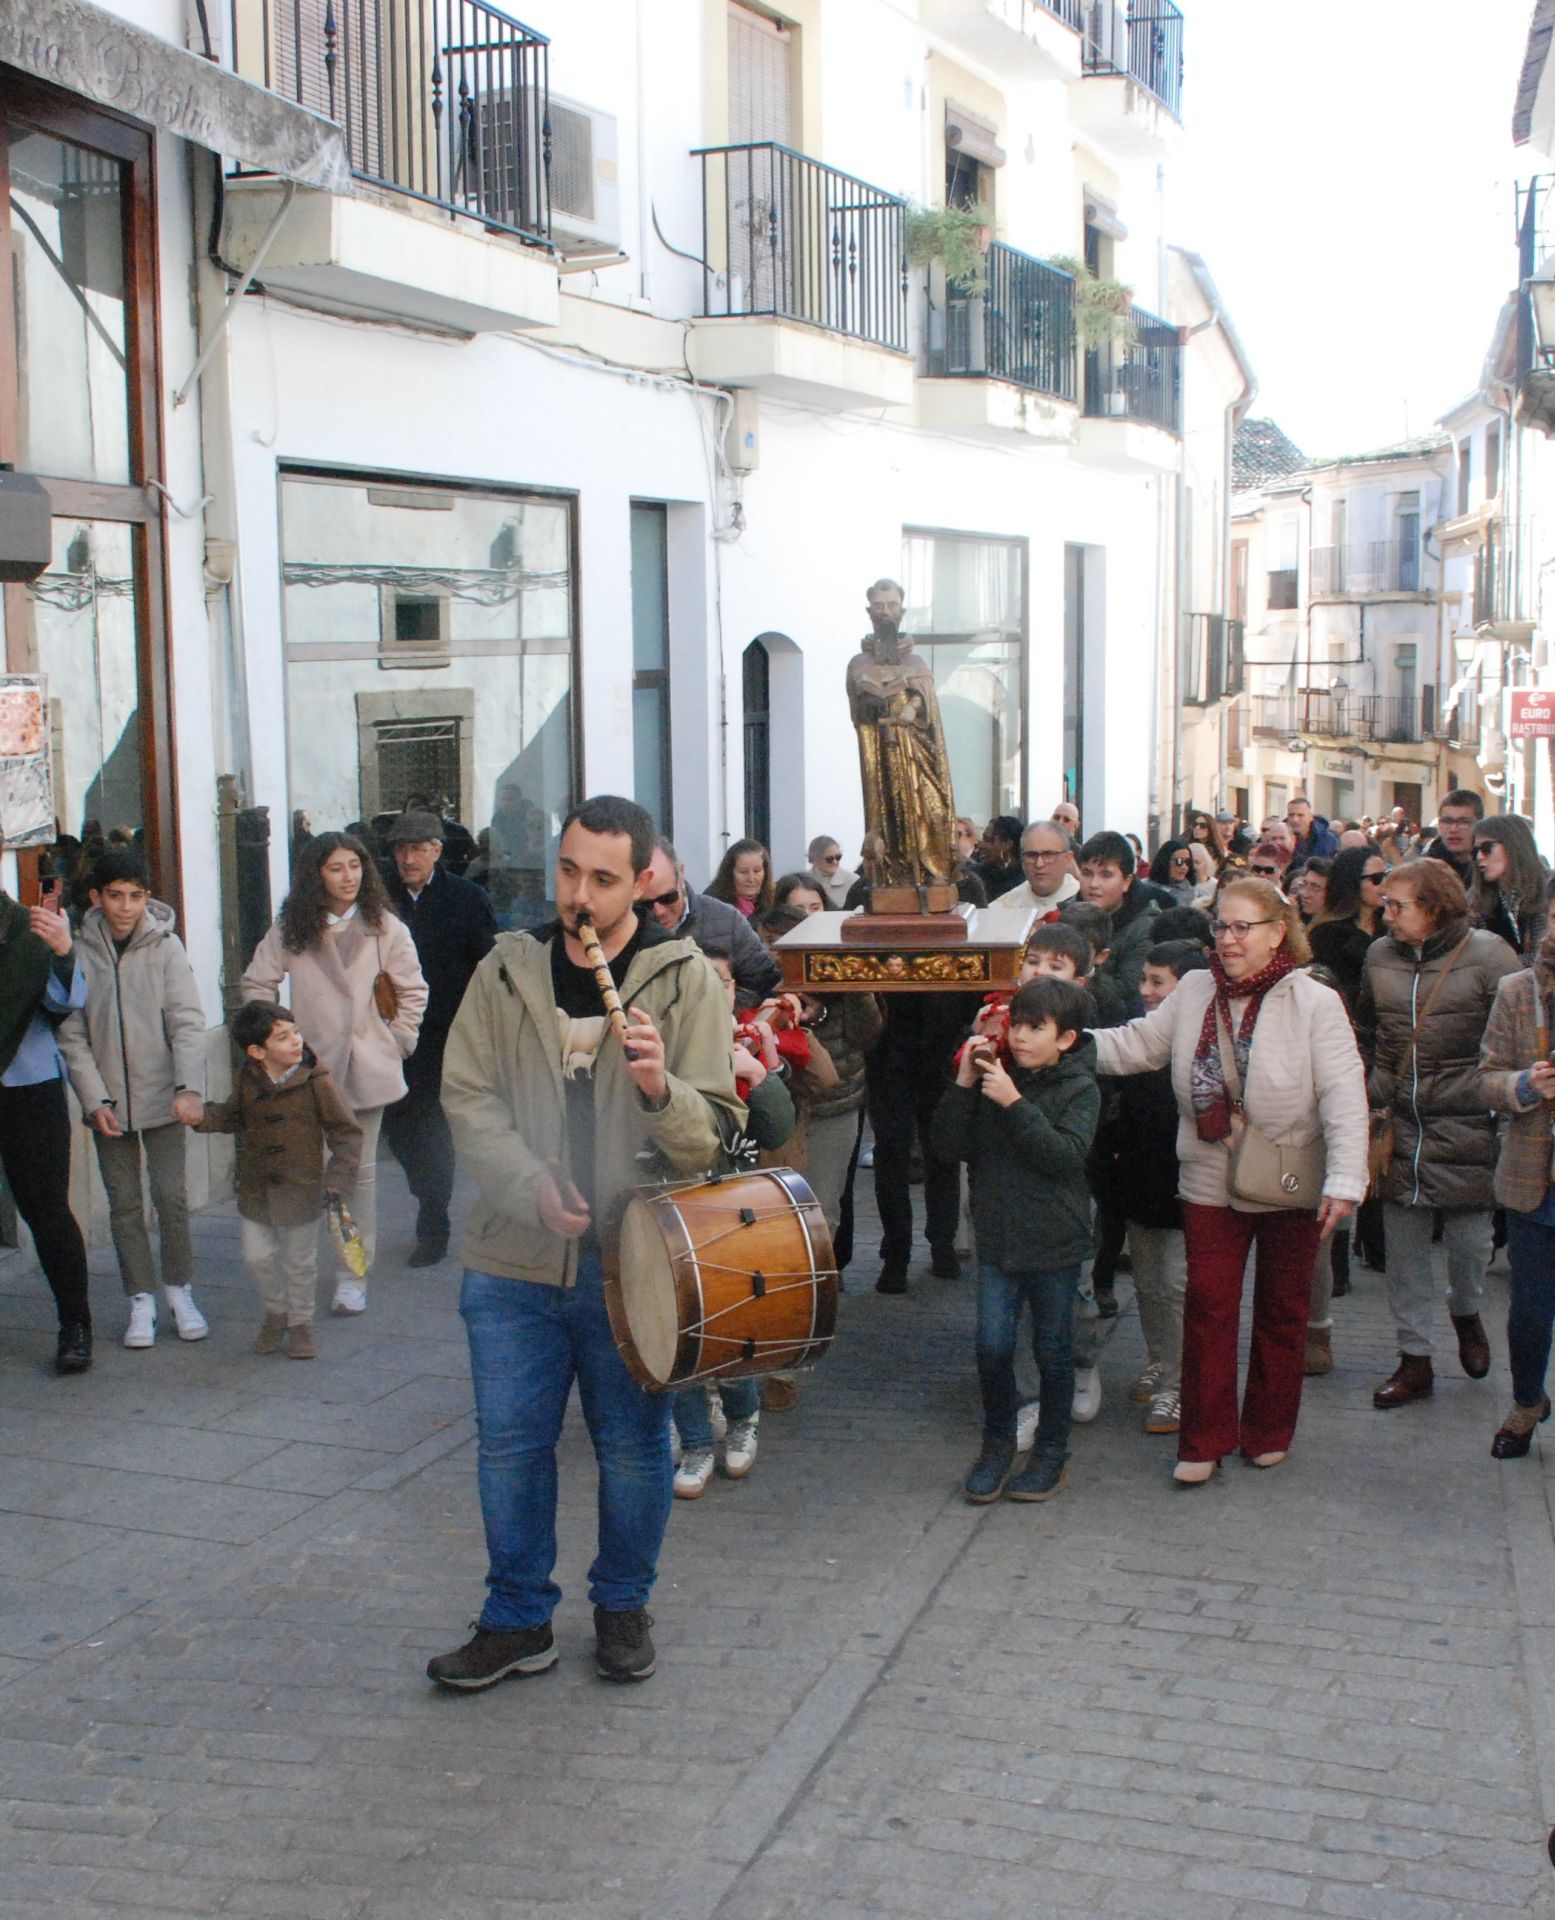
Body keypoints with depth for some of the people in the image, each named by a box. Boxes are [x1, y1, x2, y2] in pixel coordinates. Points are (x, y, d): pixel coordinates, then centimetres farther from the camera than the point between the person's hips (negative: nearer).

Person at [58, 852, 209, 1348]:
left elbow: (187, 1022, -9)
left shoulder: (166, 947, -5)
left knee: (172, 1197, -1)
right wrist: (94, 1099, -9)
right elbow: (72, 1035, -1)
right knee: (124, 1205, 8)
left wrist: (190, 1087, -21)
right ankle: (141, 1300, 18)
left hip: (162, 1098, -1)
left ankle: (179, 1290, 16)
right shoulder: (79, 952, -3)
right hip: (108, 1103, 1)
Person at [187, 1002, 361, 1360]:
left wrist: (338, 1179, -17)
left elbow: (347, 1132, -10)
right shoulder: (248, 1081, -4)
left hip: (302, 1189, -3)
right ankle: (276, 1310, 35)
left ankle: (301, 1323, 28)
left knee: (300, 1261, 8)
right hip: (256, 1188, 3)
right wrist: (203, 1118, -5)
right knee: (257, 1255, 9)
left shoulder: (316, 1082, -15)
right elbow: (233, 1115, 15)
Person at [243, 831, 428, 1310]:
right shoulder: (290, 929, 1)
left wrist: (396, 1041, 2)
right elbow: (258, 984, 8)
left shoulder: (383, 926, -1)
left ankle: (354, 1278, 9)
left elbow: (413, 990, 7)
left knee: (360, 1172, 4)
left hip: (366, 1068, 0)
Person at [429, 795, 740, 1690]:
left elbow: (715, 1135, -6)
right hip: (514, 1258, 2)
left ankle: (624, 1604, 31)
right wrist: (534, 1186, -14)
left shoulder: (686, 978, -4)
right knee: (511, 1441, 9)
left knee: (634, 1444, 10)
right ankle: (517, 1620, 25)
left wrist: (662, 1089, -28)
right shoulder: (508, 970, 2)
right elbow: (468, 1097, 1)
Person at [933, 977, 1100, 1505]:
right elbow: (949, 1145, -2)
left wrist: (1015, 1104, -26)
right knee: (992, 1347, 1)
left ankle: (1050, 1453, 24)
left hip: (1054, 1243, -3)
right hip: (997, 1238, 3)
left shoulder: (1078, 1089, -8)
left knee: (1052, 1352, 9)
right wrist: (963, 1084, -13)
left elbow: (1065, 1155, -22)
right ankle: (997, 1445, 20)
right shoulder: (993, 1078, 2)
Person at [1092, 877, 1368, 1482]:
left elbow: (1344, 1096, -17)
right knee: (1207, 1306, 4)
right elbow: (1135, 1046, 5)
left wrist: (1345, 1179, -25)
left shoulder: (1314, 1003, -12)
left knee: (1281, 1311, 13)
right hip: (1210, 1183, 3)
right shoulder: (1193, 992, 1)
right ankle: (1204, 1439, 15)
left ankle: (1267, 1432, 29)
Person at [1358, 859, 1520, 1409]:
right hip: (1399, 1127, 4)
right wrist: (1374, 1096, 13)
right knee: (1404, 1246, 7)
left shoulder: (1487, 955, -8)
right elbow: (1365, 1033, 20)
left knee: (1469, 1238, 4)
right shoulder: (1380, 956, 6)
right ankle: (1414, 1358, 20)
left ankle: (1466, 1313, 37)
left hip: (1465, 1128, -4)